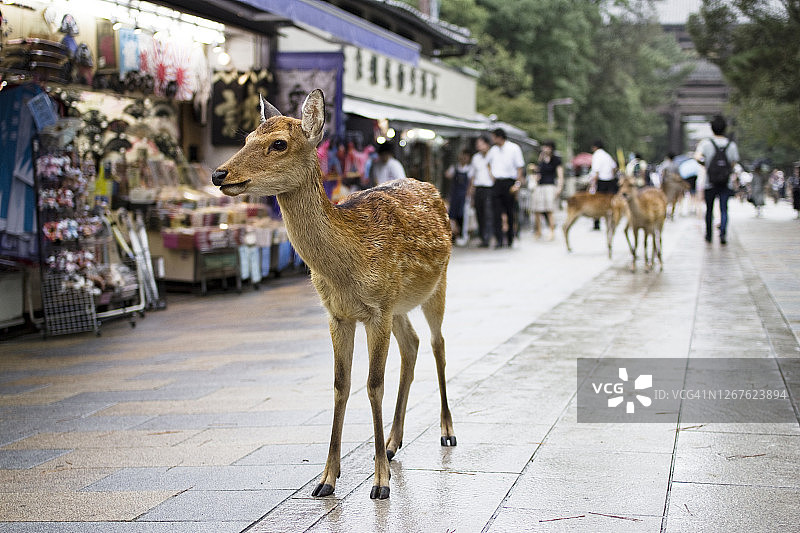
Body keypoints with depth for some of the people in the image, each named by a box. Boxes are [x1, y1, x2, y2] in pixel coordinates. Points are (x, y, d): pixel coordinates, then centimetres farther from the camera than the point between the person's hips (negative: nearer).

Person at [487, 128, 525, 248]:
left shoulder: (514, 148, -2)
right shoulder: (493, 149, 12)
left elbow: (520, 167, -2)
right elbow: (487, 162, 30)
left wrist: (518, 183, -9)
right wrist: (490, 174, 14)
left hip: (509, 182, -4)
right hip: (496, 183, 4)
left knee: (510, 212, 5)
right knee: (497, 212, -7)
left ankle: (510, 240, 15)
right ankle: (499, 240, -10)